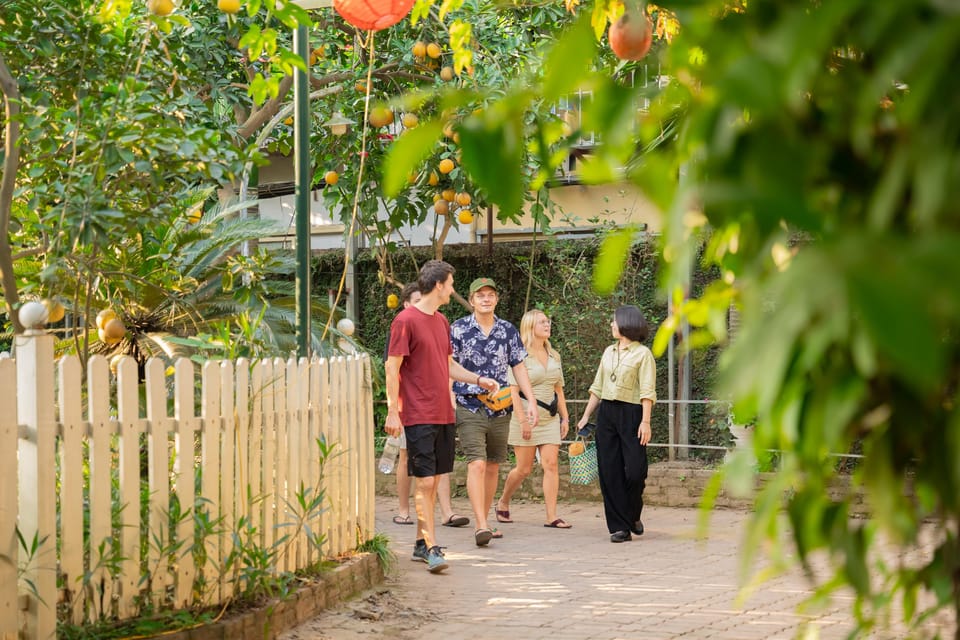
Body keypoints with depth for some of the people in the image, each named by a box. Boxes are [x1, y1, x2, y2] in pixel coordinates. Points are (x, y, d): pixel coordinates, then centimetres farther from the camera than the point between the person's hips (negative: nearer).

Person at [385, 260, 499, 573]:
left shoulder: (441, 322, 16)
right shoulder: (406, 320, -9)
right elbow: (392, 368, -10)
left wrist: (479, 380, 16)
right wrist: (392, 412, -13)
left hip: (443, 415, 8)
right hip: (419, 416, -8)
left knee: (433, 481, 10)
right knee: (424, 481, -9)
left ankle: (421, 543, 17)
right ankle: (432, 548, -10)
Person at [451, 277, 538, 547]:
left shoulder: (508, 331, 8)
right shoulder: (459, 329, -1)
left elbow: (519, 368, 12)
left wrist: (532, 401, 4)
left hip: (500, 409, 4)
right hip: (469, 406, -4)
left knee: (493, 466, 9)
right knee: (477, 464, -15)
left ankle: (483, 520, 21)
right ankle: (481, 526, -18)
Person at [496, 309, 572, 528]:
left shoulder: (553, 356, 14)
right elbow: (514, 391, -11)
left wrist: (565, 418, 13)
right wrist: (522, 420, -17)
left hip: (550, 417, 5)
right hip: (527, 415, -5)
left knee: (551, 464, -6)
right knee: (524, 468, 1)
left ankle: (551, 516, -8)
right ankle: (503, 502, 26)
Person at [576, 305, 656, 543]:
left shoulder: (642, 354, -2)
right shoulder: (609, 352, 16)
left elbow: (647, 392, -8)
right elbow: (597, 387, 20)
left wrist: (645, 422, -16)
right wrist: (586, 416, 15)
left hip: (631, 414, -6)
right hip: (606, 413, 6)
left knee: (635, 470, -10)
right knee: (610, 472, 0)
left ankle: (633, 515, 17)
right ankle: (619, 526, 2)